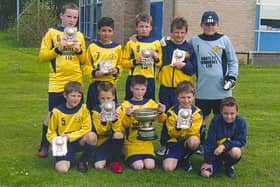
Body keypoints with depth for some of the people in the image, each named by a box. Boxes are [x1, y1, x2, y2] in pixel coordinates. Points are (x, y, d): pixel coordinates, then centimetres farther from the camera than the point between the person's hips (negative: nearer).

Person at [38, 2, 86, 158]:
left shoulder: (79, 36, 10)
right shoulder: (52, 33, 1)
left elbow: (83, 60, 12)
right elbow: (42, 56, -2)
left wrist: (79, 50, -7)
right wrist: (58, 48, -15)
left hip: (75, 82, 3)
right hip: (57, 82, -3)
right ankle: (44, 146, 15)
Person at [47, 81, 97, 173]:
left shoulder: (83, 108, -6)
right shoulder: (57, 111, -6)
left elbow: (86, 128, -8)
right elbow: (51, 132, 3)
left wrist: (69, 136, -18)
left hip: (79, 141, 2)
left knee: (92, 136, -33)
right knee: (62, 169, -28)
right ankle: (70, 158, 7)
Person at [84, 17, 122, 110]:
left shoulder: (117, 47, 7)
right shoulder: (92, 47, 3)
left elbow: (120, 65, 13)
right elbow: (87, 66, 4)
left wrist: (116, 70, -8)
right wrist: (94, 72, -14)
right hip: (95, 84, -1)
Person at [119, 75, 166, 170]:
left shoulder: (150, 103, 7)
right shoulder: (126, 104, -1)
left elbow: (160, 119, 0)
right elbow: (124, 124, -8)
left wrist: (161, 113, -21)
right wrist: (127, 115, -28)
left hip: (146, 141, 2)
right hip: (132, 142, -2)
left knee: (150, 165, -17)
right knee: (138, 166, -19)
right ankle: (128, 157, 11)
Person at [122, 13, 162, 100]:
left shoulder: (156, 43, 6)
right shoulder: (131, 43, 1)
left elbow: (160, 64, 11)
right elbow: (124, 62, 1)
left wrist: (157, 58, -9)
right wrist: (135, 61, -14)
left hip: (149, 79, 2)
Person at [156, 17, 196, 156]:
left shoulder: (189, 48, 4)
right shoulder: (165, 45, 2)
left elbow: (193, 69, 3)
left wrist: (184, 65, -15)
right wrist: (162, 47, -15)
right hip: (166, 87, 0)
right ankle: (164, 145, 22)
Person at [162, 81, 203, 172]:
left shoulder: (197, 112, -7)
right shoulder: (171, 112, -8)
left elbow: (195, 133, -12)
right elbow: (172, 134, -5)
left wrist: (190, 124, -32)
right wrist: (177, 128, -28)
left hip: (189, 140, 1)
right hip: (175, 141, -1)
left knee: (194, 140, -37)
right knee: (168, 167, -23)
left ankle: (185, 159, -4)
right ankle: (177, 158, 15)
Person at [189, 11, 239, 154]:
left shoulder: (224, 40, 4)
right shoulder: (195, 41, 5)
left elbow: (233, 61, 7)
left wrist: (232, 76, -4)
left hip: (222, 90, 0)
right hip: (202, 90, 0)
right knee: (202, 118, 9)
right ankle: (200, 145, 22)